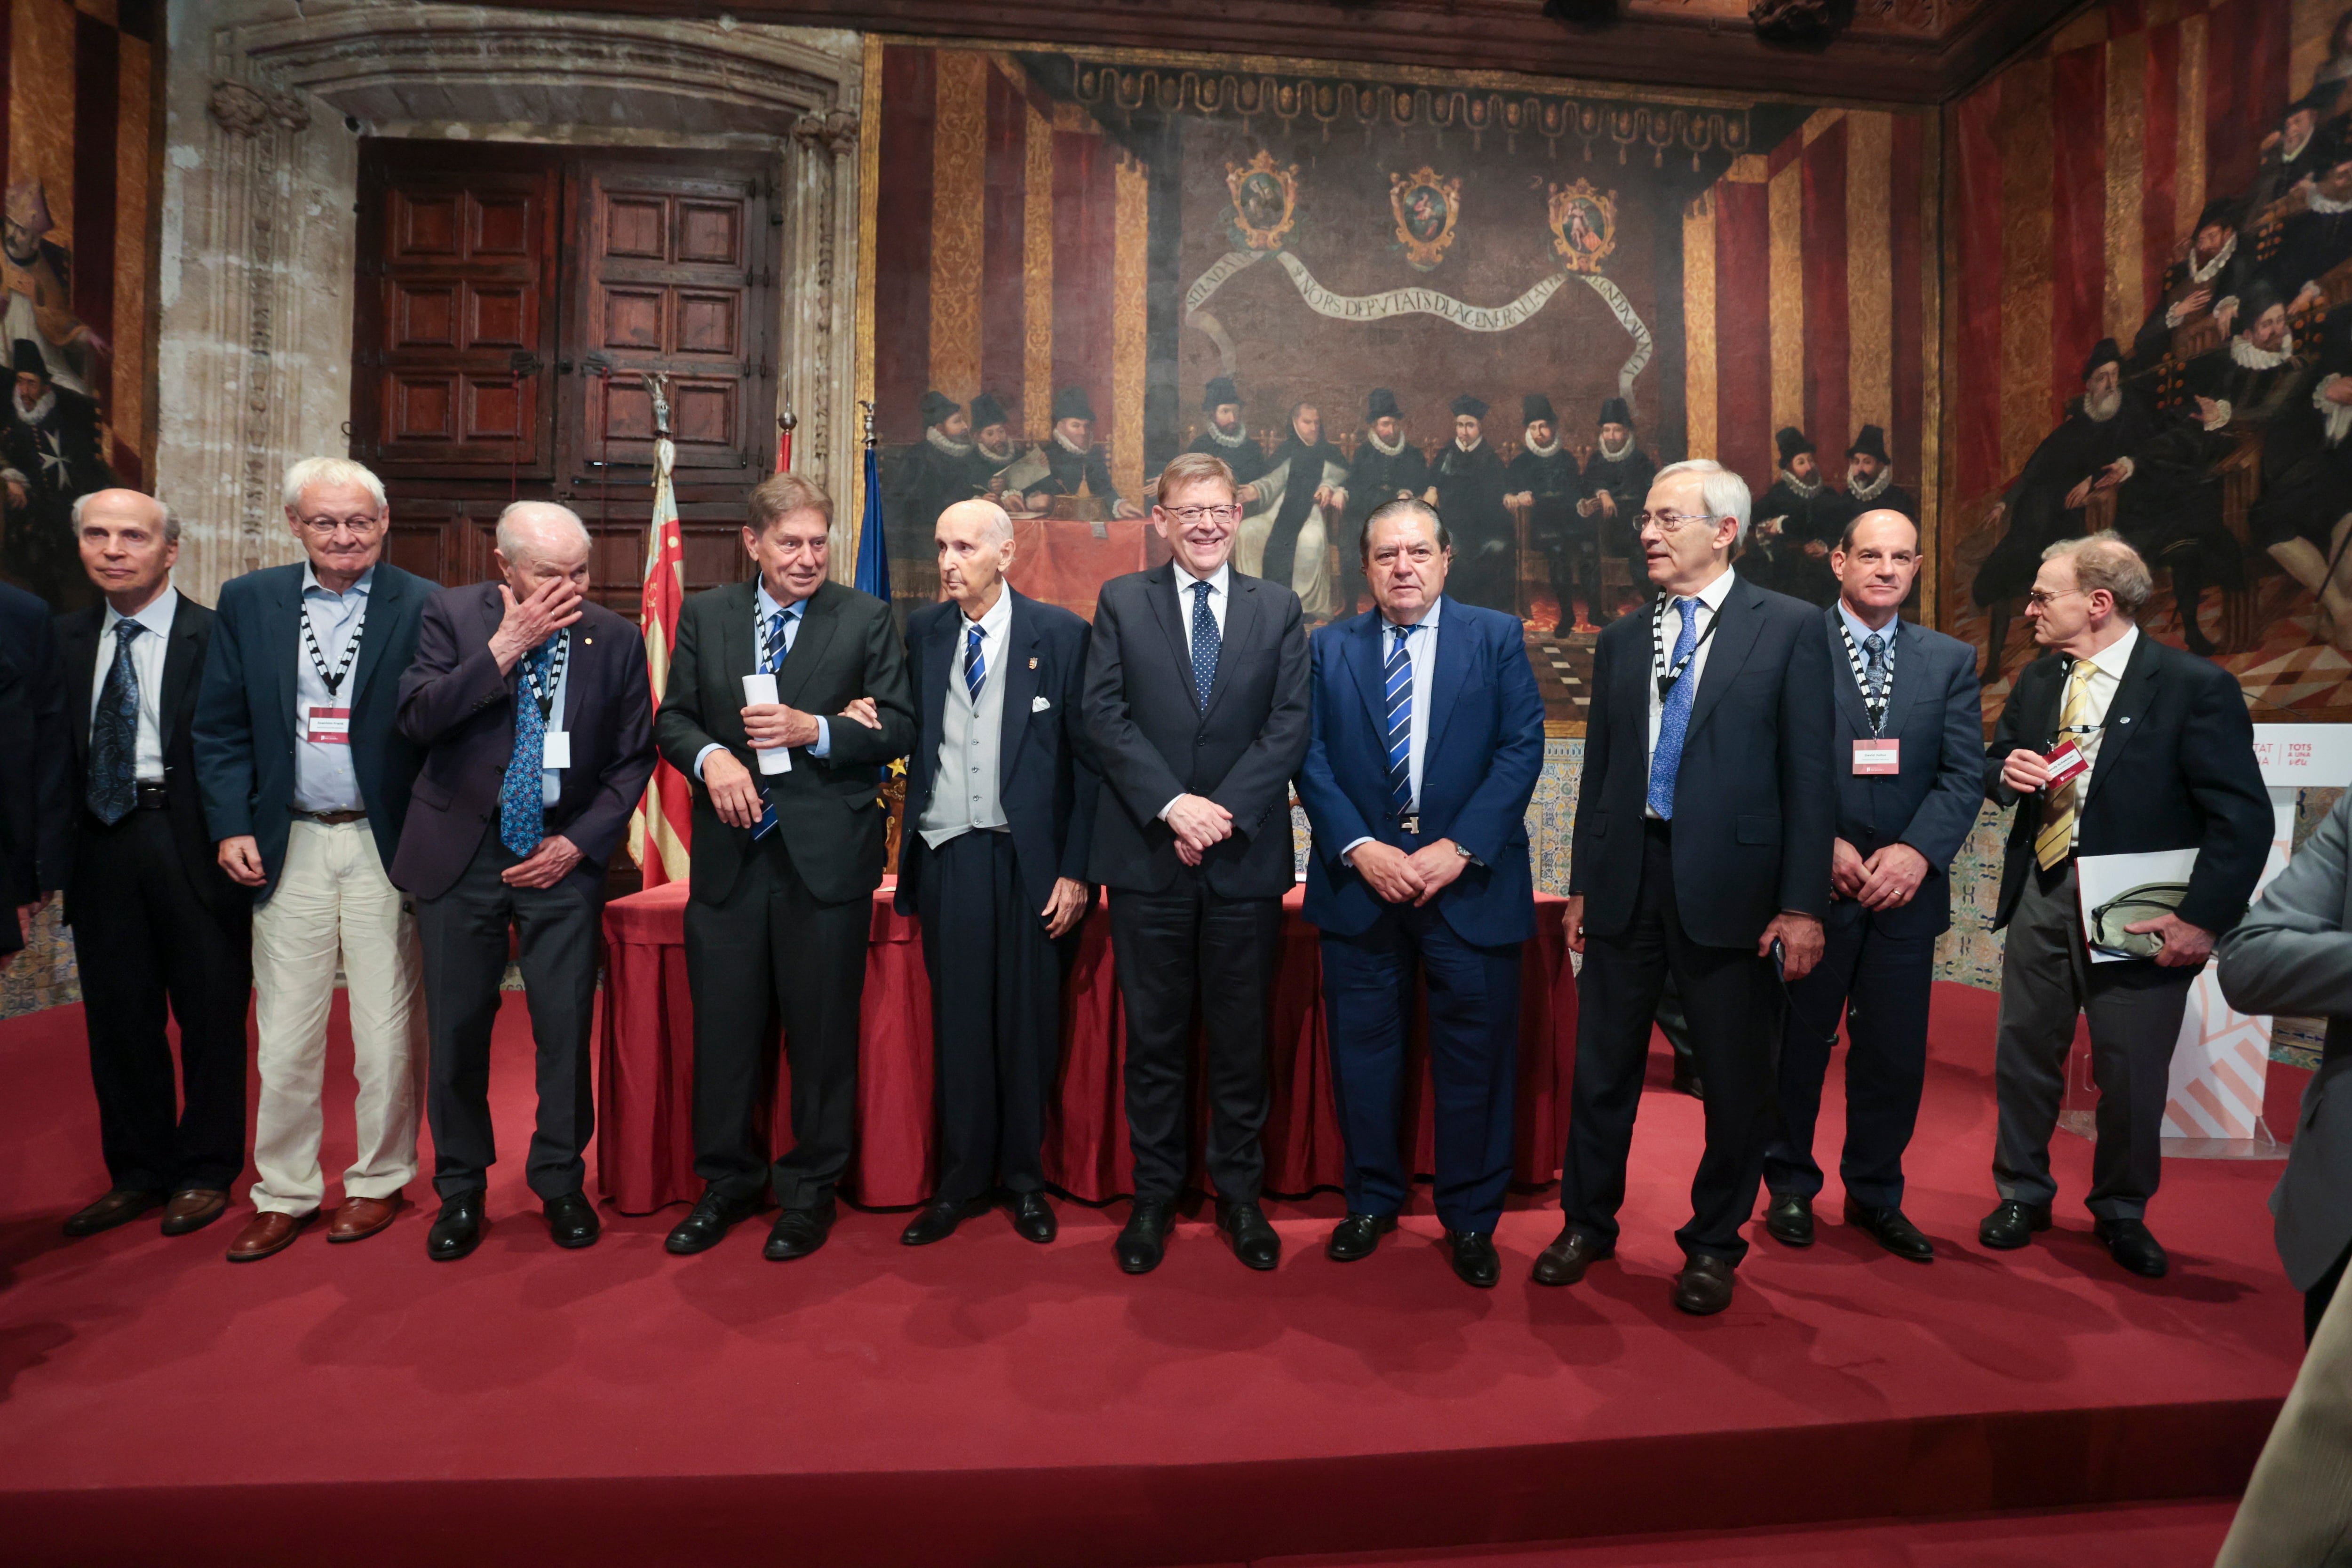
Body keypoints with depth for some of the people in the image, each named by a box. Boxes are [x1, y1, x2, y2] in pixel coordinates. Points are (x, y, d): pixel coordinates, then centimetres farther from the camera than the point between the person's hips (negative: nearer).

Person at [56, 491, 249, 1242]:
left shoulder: (216, 637, -7)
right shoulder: (64, 639, 10)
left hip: (192, 842, -5)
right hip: (100, 845, 5)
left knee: (211, 1012, 5)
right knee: (118, 1016, 13)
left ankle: (206, 1172, 21)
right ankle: (138, 1172, 29)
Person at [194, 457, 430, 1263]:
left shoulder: (422, 606, -4)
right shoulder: (246, 603, 6)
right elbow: (220, 728, 8)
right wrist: (231, 826, -2)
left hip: (386, 843, -3)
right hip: (287, 845, 3)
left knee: (388, 1027, 7)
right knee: (285, 1031, 10)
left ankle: (378, 1181, 24)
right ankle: (283, 1193, 25)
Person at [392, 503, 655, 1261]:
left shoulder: (615, 638, -3)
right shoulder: (453, 614, -3)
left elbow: (633, 757, 2)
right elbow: (418, 718, -15)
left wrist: (579, 841, -6)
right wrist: (506, 647, -21)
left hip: (563, 854, 0)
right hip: (461, 850, 0)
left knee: (567, 1025, 2)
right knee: (457, 1028, 8)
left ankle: (561, 1182, 22)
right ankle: (460, 1189, 27)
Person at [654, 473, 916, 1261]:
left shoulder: (866, 618, 1)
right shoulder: (705, 615, 10)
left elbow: (899, 728, -4)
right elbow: (673, 718, 10)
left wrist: (814, 730, -18)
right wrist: (710, 758, -11)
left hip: (826, 857, -2)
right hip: (729, 853, 3)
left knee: (822, 1033, 7)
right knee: (723, 1028, 11)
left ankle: (810, 1190, 24)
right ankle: (728, 1182, 30)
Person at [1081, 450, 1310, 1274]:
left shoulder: (1279, 608, 8)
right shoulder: (1121, 601, 6)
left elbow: (1289, 724, -1)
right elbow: (1105, 716, -3)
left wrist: (1223, 810, -13)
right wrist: (1172, 804, -15)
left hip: (1246, 858, 1)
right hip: (1148, 855, 0)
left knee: (1242, 1037, 10)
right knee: (1154, 1036, 9)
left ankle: (1238, 1191, 26)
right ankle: (1154, 1193, 24)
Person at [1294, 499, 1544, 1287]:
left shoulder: (1497, 637, 5)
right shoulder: (1329, 647, 8)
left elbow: (1521, 749, -3)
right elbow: (1311, 758, 2)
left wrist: (1459, 848, -13)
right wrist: (1360, 848, -12)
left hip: (1469, 878, -1)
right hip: (1360, 877, 1)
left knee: (1476, 1053, 7)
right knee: (1363, 1047, 10)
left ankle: (1470, 1217, 25)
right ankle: (1372, 1200, 29)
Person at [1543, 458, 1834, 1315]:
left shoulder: (1789, 628, -1)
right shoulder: (1620, 641, 11)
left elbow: (1808, 772, -5)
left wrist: (1803, 904, -9)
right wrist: (1582, 884, 10)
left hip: (1728, 883, -3)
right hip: (1627, 878, 3)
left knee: (1736, 1077, 9)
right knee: (1603, 1066, 12)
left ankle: (1713, 1244, 29)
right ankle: (1587, 1223, 30)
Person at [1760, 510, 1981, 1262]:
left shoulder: (1951, 660, 10)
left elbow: (1965, 774, 3)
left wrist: (1917, 850, -11)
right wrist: (1824, 845, -15)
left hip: (1906, 887, 3)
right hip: (1811, 883, -3)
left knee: (1895, 1052, 10)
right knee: (1797, 1043, 8)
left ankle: (1875, 1196, 29)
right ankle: (1790, 1186, 26)